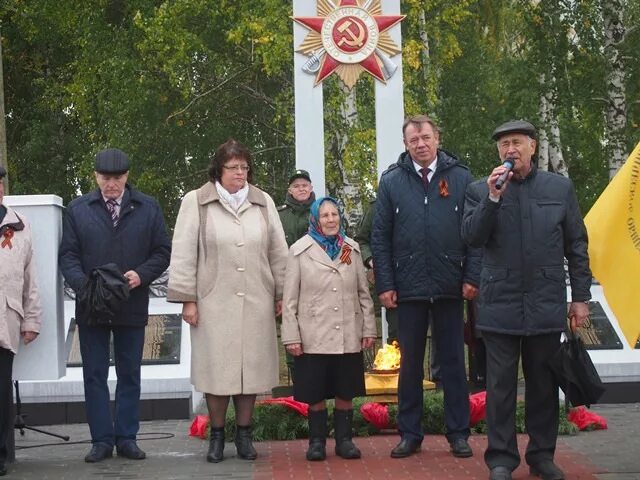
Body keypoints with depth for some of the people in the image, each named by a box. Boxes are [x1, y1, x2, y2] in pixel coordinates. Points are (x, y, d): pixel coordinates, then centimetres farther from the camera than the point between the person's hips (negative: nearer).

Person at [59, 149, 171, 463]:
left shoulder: (148, 208, 4)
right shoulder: (78, 210, 4)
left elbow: (162, 252, 3)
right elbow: (68, 255, 2)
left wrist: (141, 275, -14)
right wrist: (83, 284, -17)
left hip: (132, 306, 0)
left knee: (129, 375, 8)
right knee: (94, 376, 4)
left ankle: (126, 438, 16)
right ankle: (101, 440, 11)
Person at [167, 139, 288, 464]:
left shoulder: (263, 203, 9)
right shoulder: (196, 202, -1)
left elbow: (278, 252, 12)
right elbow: (184, 253, -2)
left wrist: (280, 294, 11)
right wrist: (187, 299, -5)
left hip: (256, 302, 3)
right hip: (214, 302, -3)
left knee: (251, 365, 6)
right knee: (217, 366, 2)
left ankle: (244, 434, 18)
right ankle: (217, 435, 15)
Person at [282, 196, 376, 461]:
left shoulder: (352, 249, 9)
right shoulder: (299, 251, 0)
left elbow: (364, 293, 10)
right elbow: (290, 299, -2)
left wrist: (368, 329, 5)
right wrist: (291, 337, -7)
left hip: (348, 337, 3)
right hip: (314, 338, -2)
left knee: (345, 392, 8)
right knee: (315, 394, 4)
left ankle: (344, 439, 19)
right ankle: (317, 441, 15)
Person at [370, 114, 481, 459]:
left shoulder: (460, 177, 2)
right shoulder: (392, 181, 3)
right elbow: (380, 236, 3)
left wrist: (472, 276, -6)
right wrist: (384, 284, -2)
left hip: (450, 288, 0)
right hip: (408, 288, 1)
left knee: (453, 362, 8)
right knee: (410, 363, 9)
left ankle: (458, 433, 16)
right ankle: (410, 434, 17)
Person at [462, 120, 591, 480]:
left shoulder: (560, 188, 6)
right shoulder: (480, 190, 4)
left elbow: (577, 246, 8)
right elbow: (472, 237, -6)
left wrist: (581, 297, 5)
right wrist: (493, 198, -17)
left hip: (547, 305, 1)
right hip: (501, 305, -1)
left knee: (544, 385, 9)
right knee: (501, 386, 3)